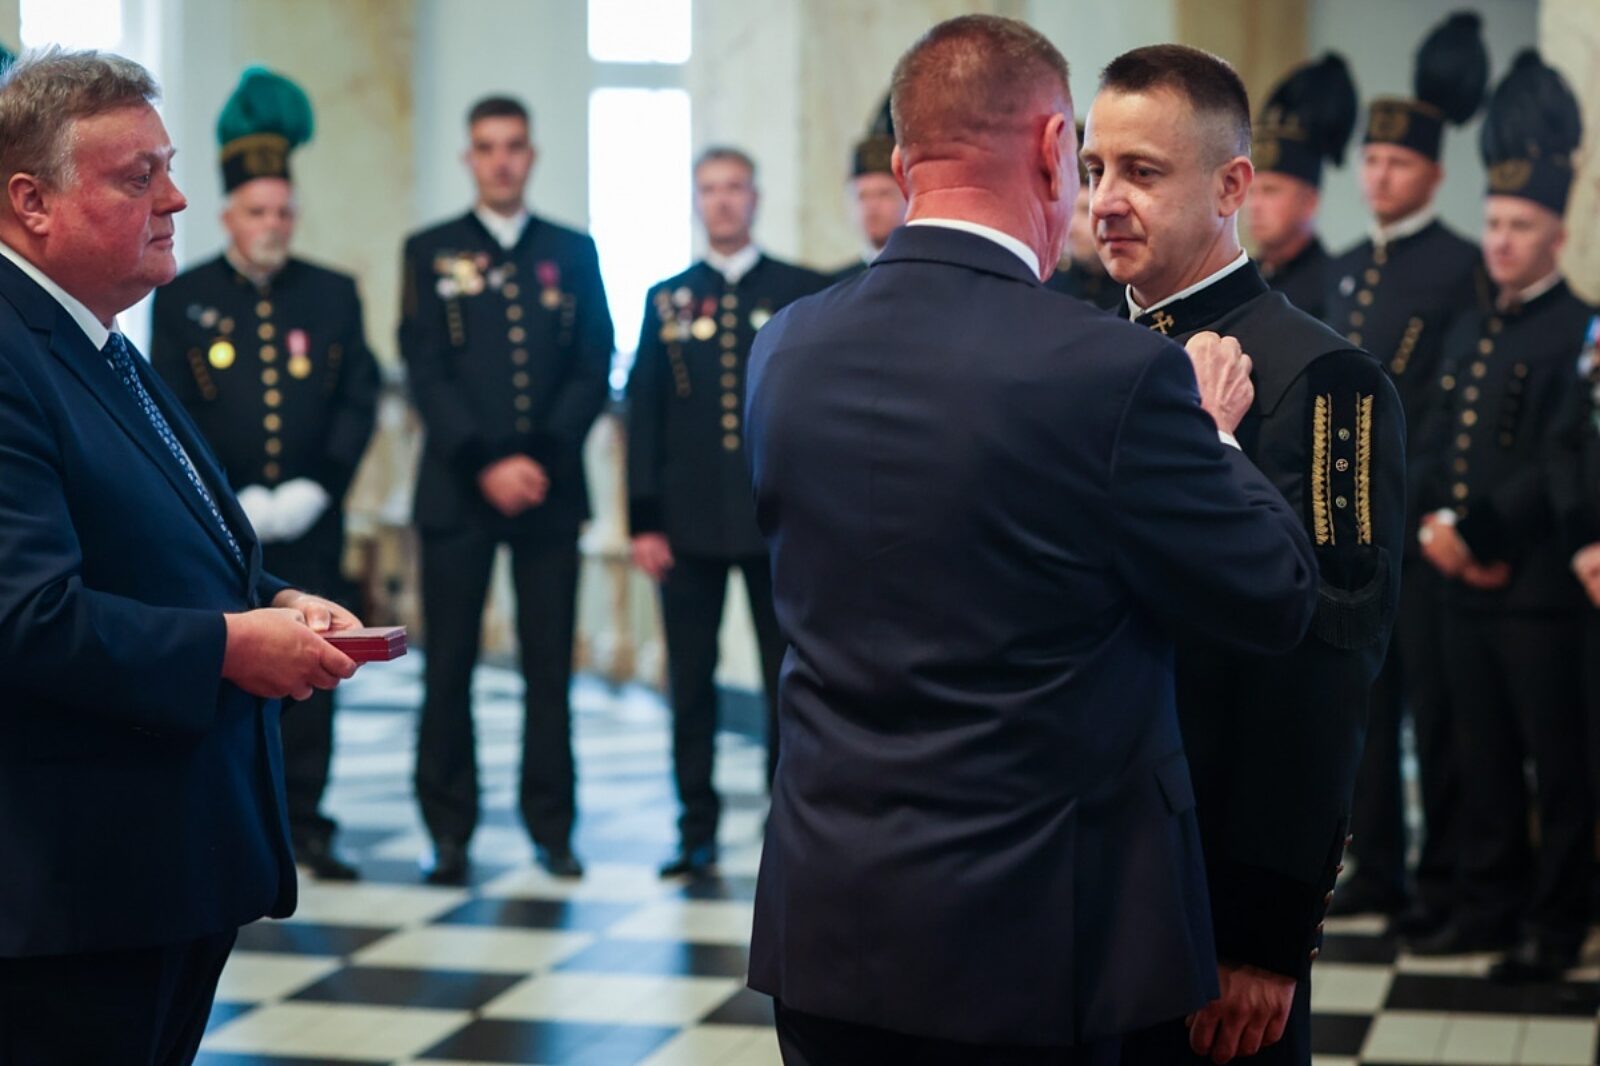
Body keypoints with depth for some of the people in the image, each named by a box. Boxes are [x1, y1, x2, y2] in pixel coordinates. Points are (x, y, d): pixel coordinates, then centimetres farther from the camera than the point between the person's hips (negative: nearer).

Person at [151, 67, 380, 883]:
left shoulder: (333, 296, 9)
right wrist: (233, 501, -10)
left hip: (309, 525, 2)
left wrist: (316, 490, -7)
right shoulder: (183, 298, 3)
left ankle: (303, 823, 9)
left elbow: (359, 401, 5)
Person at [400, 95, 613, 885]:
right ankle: (449, 832, 7)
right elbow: (426, 375, -1)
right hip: (457, 490, -1)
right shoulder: (430, 253, 6)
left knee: (550, 665, 2)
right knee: (449, 666, 0)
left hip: (549, 489, 1)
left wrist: (541, 459, -8)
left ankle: (551, 827, 9)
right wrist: (486, 465, -11)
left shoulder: (572, 253, 11)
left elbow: (594, 369, 5)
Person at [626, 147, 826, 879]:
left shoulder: (801, 293, 5)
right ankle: (697, 832, 13)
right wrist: (644, 521, 1)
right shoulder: (667, 301, 10)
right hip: (689, 523, 2)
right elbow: (644, 416, 8)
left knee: (788, 679, 1)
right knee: (691, 684, 5)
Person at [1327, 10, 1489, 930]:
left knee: (1433, 702, -1)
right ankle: (1378, 870, 19)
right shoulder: (1346, 270, 14)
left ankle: (1445, 880, 7)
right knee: (1365, 698, 10)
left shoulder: (1464, 269, -7)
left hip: (1421, 524, -7)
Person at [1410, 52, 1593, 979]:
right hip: (1468, 584, 7)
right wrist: (1436, 526, -3)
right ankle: (1490, 905, 22)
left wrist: (1477, 532, -14)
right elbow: (1437, 445, 15)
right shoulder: (1470, 335, 16)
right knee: (1485, 758, 12)